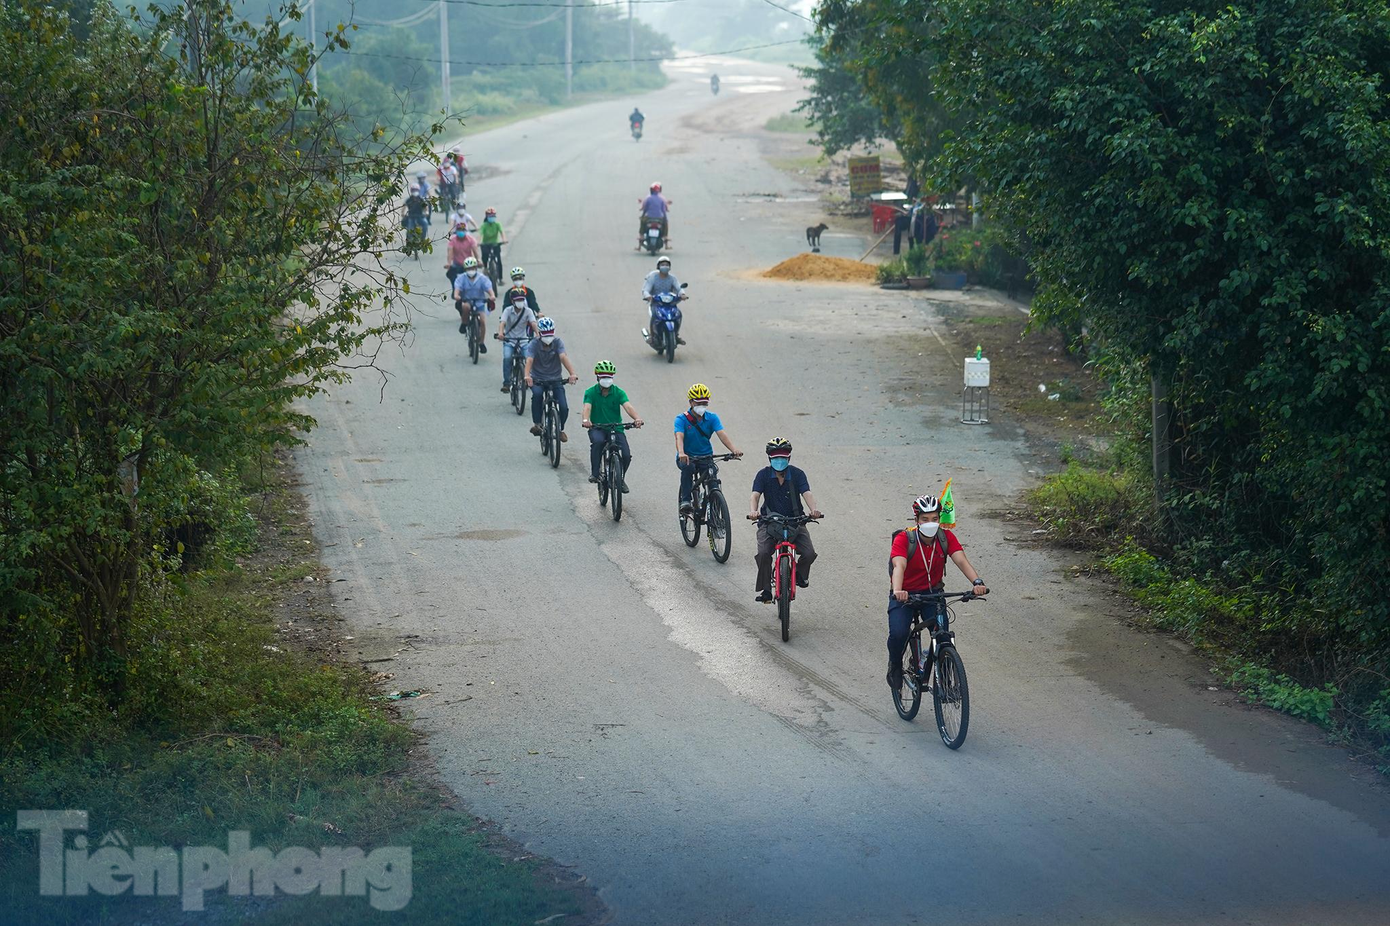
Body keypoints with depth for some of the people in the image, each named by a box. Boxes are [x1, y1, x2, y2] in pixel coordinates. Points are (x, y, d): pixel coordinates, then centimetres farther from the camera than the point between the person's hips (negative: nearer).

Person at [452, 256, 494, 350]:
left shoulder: (482, 278, -7)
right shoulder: (461, 278, -7)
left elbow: (489, 289, -19)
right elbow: (457, 289, -21)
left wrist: (492, 296, -40)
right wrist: (456, 296, -44)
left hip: (479, 302, 1)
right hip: (466, 301, -1)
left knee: (483, 321, -15)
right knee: (466, 306, -37)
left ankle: (481, 342, 1)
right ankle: (464, 324, -11)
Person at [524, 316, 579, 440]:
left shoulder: (557, 343, -8)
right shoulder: (534, 344, -11)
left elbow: (563, 357, -24)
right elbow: (529, 360, -27)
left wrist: (572, 374, -41)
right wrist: (527, 376, -47)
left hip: (555, 379, 1)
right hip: (538, 379, -1)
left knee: (564, 408, -13)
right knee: (537, 393, -36)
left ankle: (561, 429, 17)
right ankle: (536, 424, -22)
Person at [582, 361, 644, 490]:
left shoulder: (618, 392, 0)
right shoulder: (591, 392, -2)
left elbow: (627, 406, -16)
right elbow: (587, 407, -19)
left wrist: (637, 418, -37)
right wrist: (586, 420, -42)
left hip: (616, 428, 2)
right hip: (597, 428, -1)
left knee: (626, 455, -17)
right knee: (598, 441, -37)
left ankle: (620, 478, 13)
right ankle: (594, 473, -23)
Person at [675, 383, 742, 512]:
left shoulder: (712, 418, -2)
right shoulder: (681, 419, -10)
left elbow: (721, 434, -16)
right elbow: (679, 437, -26)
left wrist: (734, 449, -35)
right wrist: (681, 453, -48)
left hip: (706, 457, 2)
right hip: (687, 457, -2)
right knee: (687, 467, -35)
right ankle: (685, 501, -29)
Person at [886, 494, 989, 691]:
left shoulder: (946, 537, -10)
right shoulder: (904, 539, -20)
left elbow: (961, 560, -23)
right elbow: (899, 566, -35)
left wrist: (977, 582, -42)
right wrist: (898, 591, -55)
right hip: (905, 594, -2)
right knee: (898, 634, -24)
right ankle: (895, 666, 9)